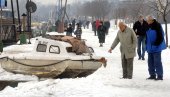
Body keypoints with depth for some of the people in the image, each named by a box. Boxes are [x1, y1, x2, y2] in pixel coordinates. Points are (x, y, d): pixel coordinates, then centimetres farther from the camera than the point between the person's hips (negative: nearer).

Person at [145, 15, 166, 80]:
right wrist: (147, 45, 17)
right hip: (150, 48, 8)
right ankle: (152, 75, 18)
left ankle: (160, 75, -4)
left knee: (157, 61, -8)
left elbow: (160, 36, -14)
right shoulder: (148, 27, 13)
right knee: (150, 62, 10)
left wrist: (157, 44, -19)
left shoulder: (157, 26, -10)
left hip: (156, 48, -8)